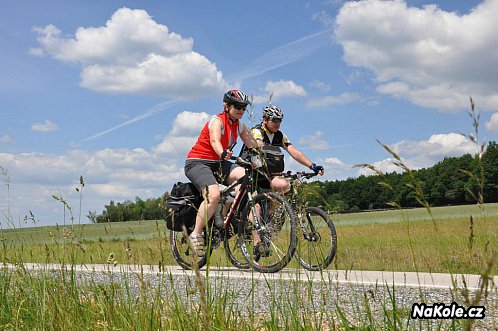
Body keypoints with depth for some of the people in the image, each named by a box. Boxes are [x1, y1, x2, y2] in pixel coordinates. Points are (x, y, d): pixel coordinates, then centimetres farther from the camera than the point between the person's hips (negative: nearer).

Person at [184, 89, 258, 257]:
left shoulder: (240, 127, 7)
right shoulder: (217, 121, -15)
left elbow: (254, 146, -2)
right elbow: (214, 140, -35)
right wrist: (223, 153, -56)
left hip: (217, 163, 7)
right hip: (197, 162, -7)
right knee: (214, 195, -31)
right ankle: (196, 235, -16)